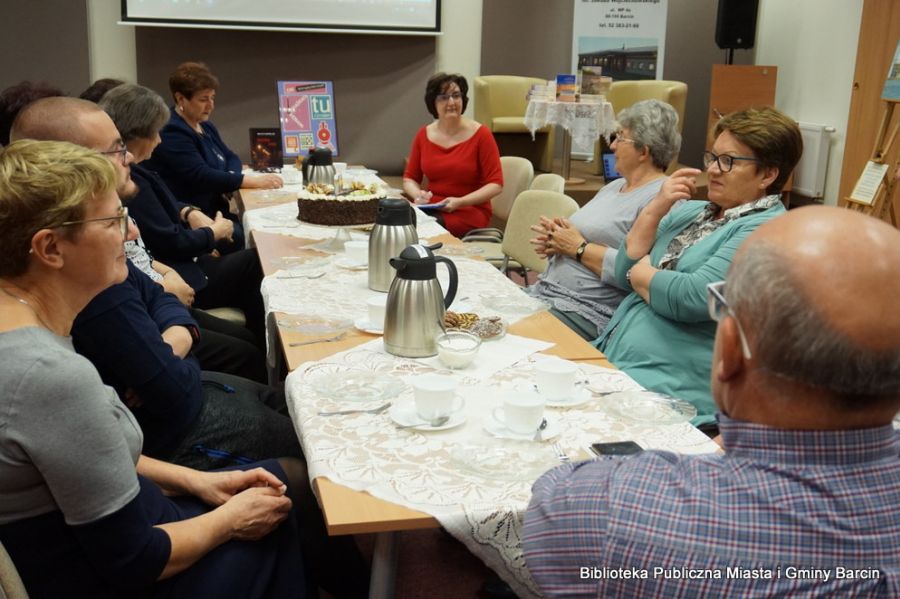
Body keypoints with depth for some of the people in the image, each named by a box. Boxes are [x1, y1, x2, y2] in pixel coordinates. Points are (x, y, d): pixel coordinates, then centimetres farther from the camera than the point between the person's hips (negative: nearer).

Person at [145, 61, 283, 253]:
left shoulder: (205, 126, 16)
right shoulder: (171, 134, -14)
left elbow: (231, 157, 18)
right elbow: (201, 176, -22)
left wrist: (230, 181, -7)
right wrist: (254, 181, -22)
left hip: (216, 211, 9)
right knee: (244, 237, -29)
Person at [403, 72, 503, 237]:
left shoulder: (481, 134, -5)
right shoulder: (423, 135, 8)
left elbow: (496, 184, -7)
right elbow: (410, 178, 14)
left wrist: (459, 202, -19)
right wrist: (418, 195, -10)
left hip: (470, 211, -4)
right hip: (430, 208, 4)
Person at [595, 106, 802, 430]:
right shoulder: (690, 211, 18)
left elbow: (692, 299, -20)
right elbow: (624, 272, 13)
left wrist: (640, 273, -1)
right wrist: (656, 207, 1)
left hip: (670, 386, -8)